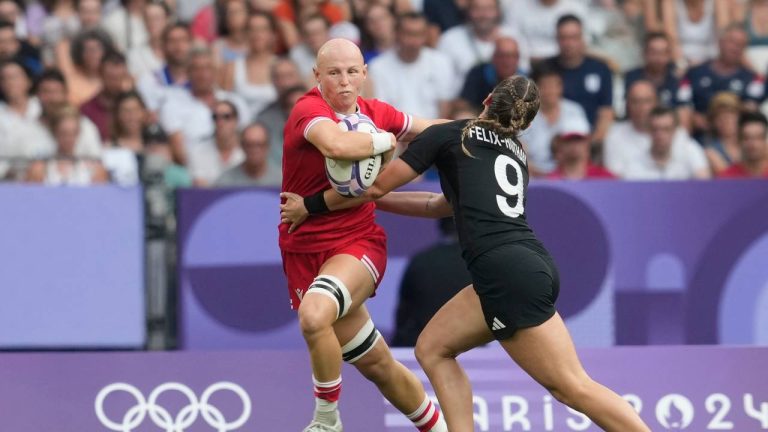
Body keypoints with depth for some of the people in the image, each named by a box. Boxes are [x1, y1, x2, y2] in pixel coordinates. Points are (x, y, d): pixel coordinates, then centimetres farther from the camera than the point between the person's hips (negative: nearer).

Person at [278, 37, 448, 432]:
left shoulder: (375, 113, 2)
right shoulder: (309, 109, -14)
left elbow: (430, 130, 22)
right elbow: (337, 144, -38)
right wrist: (383, 141, -20)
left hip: (359, 244, 1)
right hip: (306, 250, -1)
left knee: (314, 315, -32)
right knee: (378, 365, 6)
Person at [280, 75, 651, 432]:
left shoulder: (448, 135, 9)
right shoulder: (516, 154, 27)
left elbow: (375, 186, 14)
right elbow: (445, 205, 39)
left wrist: (310, 205, 28)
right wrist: (374, 201, 44)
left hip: (510, 274, -7)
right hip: (528, 266, 7)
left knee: (572, 387, -7)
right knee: (433, 348, 15)